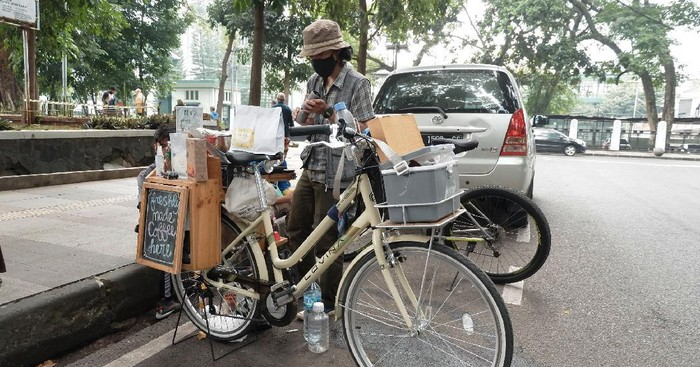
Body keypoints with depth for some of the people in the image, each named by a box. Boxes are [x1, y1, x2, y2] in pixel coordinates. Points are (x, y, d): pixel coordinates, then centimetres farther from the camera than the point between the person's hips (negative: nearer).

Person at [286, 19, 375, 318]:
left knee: (326, 242, 1)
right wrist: (302, 118, -6)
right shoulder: (314, 81, 12)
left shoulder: (357, 83, -10)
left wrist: (328, 112, -20)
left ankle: (328, 306, 20)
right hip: (309, 169, 8)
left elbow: (361, 131, -14)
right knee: (295, 230, 15)